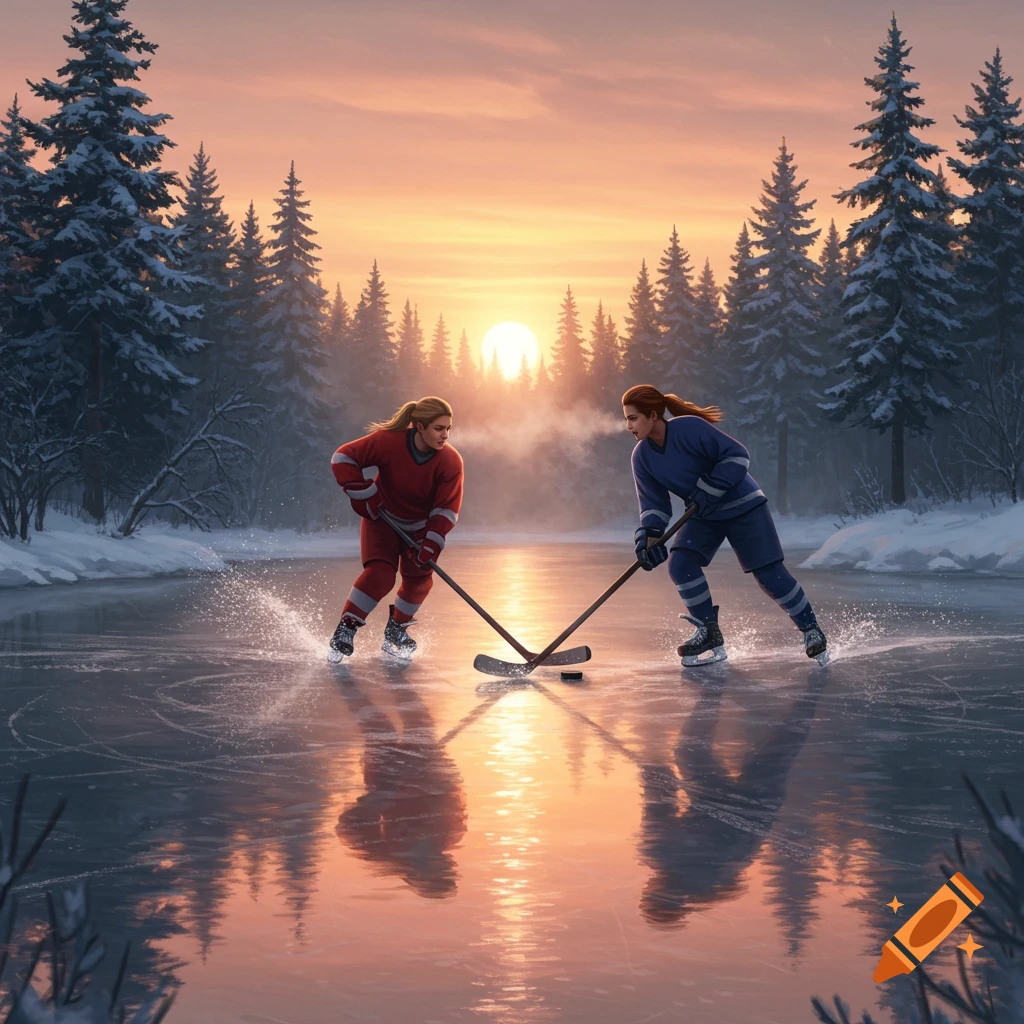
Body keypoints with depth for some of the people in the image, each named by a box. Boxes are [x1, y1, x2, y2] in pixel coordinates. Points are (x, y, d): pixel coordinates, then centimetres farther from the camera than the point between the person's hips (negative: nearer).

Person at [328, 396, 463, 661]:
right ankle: (345, 629, -10)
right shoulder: (389, 441, -29)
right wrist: (363, 495, -22)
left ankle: (396, 629, 21)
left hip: (419, 527, 3)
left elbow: (446, 508, -18)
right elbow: (344, 457, -20)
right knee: (380, 574, -19)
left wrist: (431, 545, -28)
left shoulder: (451, 462, -22)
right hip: (382, 519, -3)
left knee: (419, 578, -3)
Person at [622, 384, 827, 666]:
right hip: (704, 516, 6)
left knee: (769, 574, -8)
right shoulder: (642, 457, -7)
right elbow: (654, 503, -4)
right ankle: (710, 635, -2)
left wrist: (709, 490, -27)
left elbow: (737, 455, -24)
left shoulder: (689, 428, -26)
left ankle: (810, 628, 12)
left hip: (743, 507, -6)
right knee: (680, 563, -14)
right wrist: (648, 535, -21)